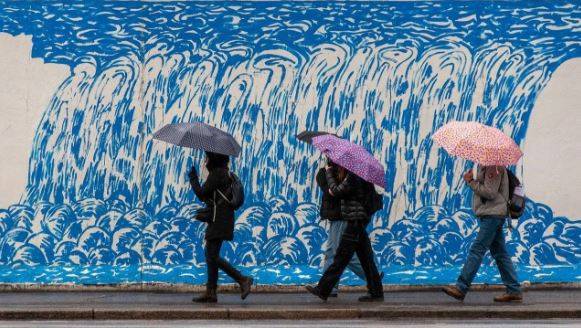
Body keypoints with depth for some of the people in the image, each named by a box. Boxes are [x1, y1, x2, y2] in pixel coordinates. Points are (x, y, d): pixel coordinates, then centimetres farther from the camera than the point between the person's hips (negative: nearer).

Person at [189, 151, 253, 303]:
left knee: (212, 257, -10)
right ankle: (211, 292, 11)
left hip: (218, 221, -10)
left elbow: (201, 194, -13)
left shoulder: (216, 174, -13)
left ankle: (243, 280, -12)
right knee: (210, 255, 11)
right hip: (224, 219, 10)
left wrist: (193, 178, 0)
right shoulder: (225, 173, 17)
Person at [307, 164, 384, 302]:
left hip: (355, 222, -10)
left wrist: (329, 172, -3)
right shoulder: (357, 176, 14)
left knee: (341, 258, -6)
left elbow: (337, 191, -13)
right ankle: (376, 292, 12)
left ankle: (322, 290, -4)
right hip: (359, 223, 10)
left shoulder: (352, 178, -14)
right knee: (366, 258, 10)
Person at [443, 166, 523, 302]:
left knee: (477, 250, -11)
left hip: (493, 213, -11)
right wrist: (472, 181, 4)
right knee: (500, 253, 10)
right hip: (490, 213, 11)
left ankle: (461, 288, -13)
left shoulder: (494, 167, -15)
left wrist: (471, 181, -13)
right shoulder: (484, 165, 16)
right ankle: (514, 290, 12)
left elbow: (490, 193, -20)